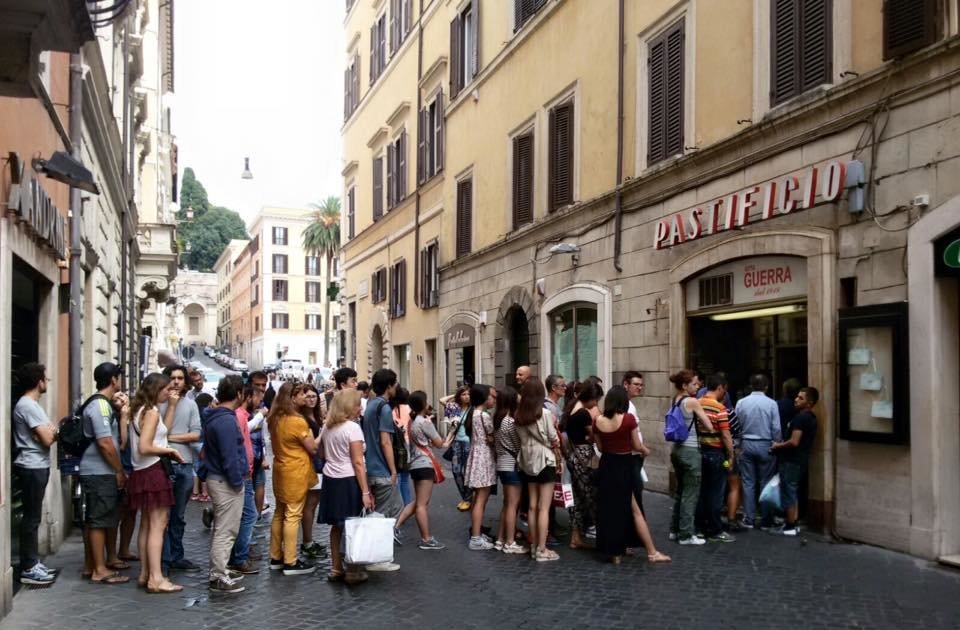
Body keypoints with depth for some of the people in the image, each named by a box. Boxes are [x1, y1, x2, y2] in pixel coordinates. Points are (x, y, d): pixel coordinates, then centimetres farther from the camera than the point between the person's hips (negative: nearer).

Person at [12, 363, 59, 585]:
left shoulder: (30, 404, 15)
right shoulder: (28, 406, -17)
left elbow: (44, 435, 15)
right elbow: (47, 439, -20)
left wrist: (51, 431, -5)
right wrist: (54, 431, 0)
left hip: (36, 467, 10)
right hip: (32, 468, -10)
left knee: (33, 517, 14)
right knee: (31, 518, -5)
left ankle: (32, 563, 20)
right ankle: (28, 569, 1)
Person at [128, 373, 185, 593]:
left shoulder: (140, 410, 13)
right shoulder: (151, 412, -15)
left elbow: (163, 430, 19)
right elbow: (144, 448, -22)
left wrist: (172, 406, 14)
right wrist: (169, 450, -10)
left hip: (142, 473, 10)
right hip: (154, 471, -10)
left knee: (146, 525, 15)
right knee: (157, 526, -8)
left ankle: (145, 574, 21)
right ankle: (156, 579, -9)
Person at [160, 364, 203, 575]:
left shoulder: (190, 405, 10)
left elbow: (196, 434, 2)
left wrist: (171, 437, -8)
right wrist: (171, 405, -13)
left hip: (185, 464, 5)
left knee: (179, 516, 14)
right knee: (163, 515, -2)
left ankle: (176, 557, 24)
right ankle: (164, 559, 5)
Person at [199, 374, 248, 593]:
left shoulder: (214, 417, 11)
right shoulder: (226, 420, -21)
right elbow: (230, 456, -24)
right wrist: (237, 482, -16)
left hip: (216, 477, 11)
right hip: (226, 482, -11)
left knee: (221, 529, 19)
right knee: (225, 531, -2)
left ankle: (218, 571, 29)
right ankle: (218, 578, 4)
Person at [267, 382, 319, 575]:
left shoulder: (275, 419, 5)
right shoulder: (297, 421, -20)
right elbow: (313, 449, -14)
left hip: (281, 470, 8)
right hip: (295, 473, -8)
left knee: (279, 514, 14)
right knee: (293, 516, -3)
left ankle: (276, 557, 22)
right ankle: (290, 562, 2)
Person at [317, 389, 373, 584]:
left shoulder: (327, 427, 9)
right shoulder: (352, 428, -13)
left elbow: (322, 453, 20)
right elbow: (358, 462, -16)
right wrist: (365, 492, -15)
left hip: (330, 479, 7)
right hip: (348, 481, -7)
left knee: (337, 526, 14)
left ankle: (336, 568, 20)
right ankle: (352, 571, 9)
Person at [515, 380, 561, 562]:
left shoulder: (518, 417, 3)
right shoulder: (544, 414, -11)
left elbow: (521, 439, 0)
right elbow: (554, 441, -9)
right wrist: (559, 461, 3)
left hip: (528, 463, 5)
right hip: (545, 462, -5)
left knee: (532, 506, 11)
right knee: (544, 507, -2)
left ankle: (534, 546, 17)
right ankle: (542, 550, -1)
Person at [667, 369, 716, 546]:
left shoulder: (675, 401, 8)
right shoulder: (692, 402, -15)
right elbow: (709, 426, -12)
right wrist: (700, 423, 6)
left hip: (677, 449, 8)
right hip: (690, 451, -8)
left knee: (680, 491, 18)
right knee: (690, 494, 0)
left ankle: (675, 530, 25)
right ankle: (686, 535, 5)